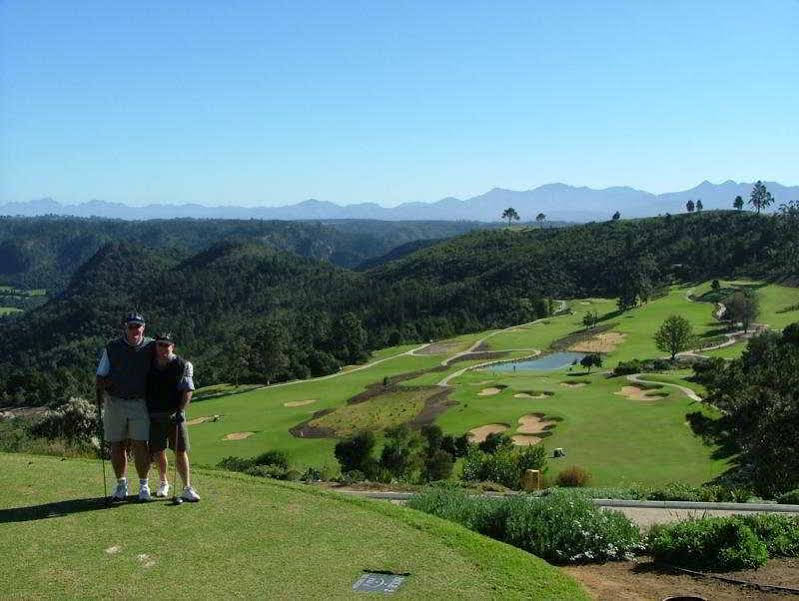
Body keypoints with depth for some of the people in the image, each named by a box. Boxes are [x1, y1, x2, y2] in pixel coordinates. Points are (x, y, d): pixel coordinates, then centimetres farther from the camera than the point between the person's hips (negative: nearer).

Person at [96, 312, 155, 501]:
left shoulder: (151, 347, 2)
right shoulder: (112, 348, 3)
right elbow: (101, 375, 4)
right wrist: (99, 397, -8)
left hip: (140, 404, -1)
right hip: (115, 402, 1)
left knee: (140, 445, -4)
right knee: (117, 445, 6)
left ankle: (143, 485, 9)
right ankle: (121, 485, 20)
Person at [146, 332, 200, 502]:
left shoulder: (183, 365, -3)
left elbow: (188, 390, -6)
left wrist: (181, 410, -16)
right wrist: (144, 412, 7)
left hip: (175, 415, -2)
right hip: (155, 416, 2)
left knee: (181, 452, -4)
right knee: (158, 452, 6)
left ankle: (187, 488, 1)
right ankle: (163, 483, 27)